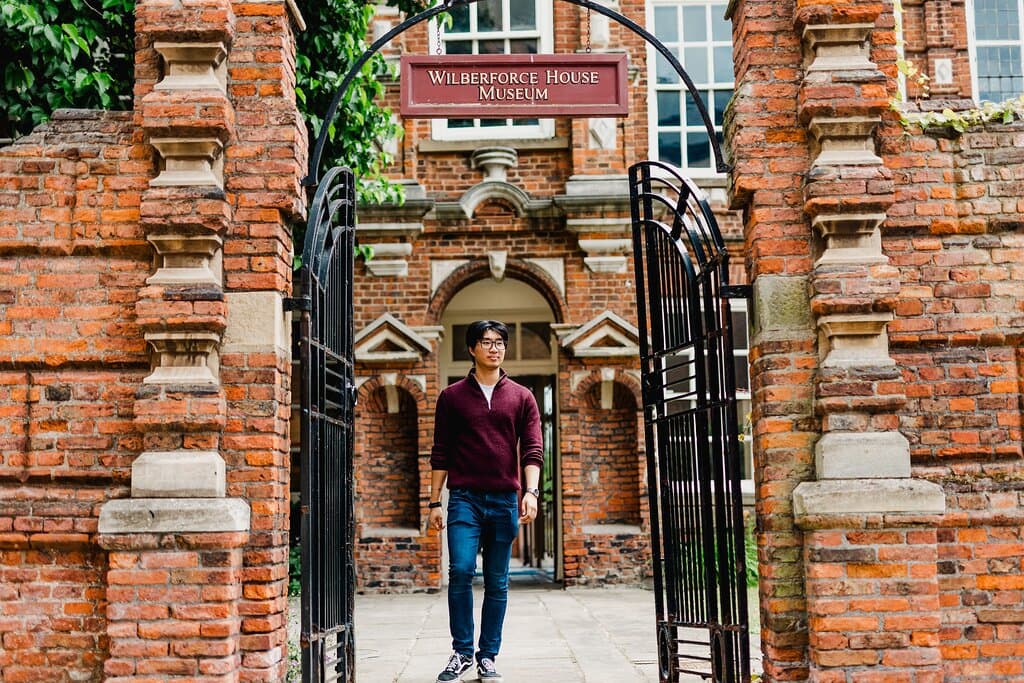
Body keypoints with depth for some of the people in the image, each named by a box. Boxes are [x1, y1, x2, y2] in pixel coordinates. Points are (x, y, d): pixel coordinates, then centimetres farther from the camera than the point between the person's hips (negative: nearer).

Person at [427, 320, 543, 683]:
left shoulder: (521, 397, 9)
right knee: (460, 571, -14)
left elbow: (532, 450, 3)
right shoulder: (452, 396, 8)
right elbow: (440, 454, 8)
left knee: (497, 583, 4)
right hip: (464, 499, -1)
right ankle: (462, 652, 0)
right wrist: (434, 502, 3)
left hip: (505, 501, 1)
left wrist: (531, 492, -12)